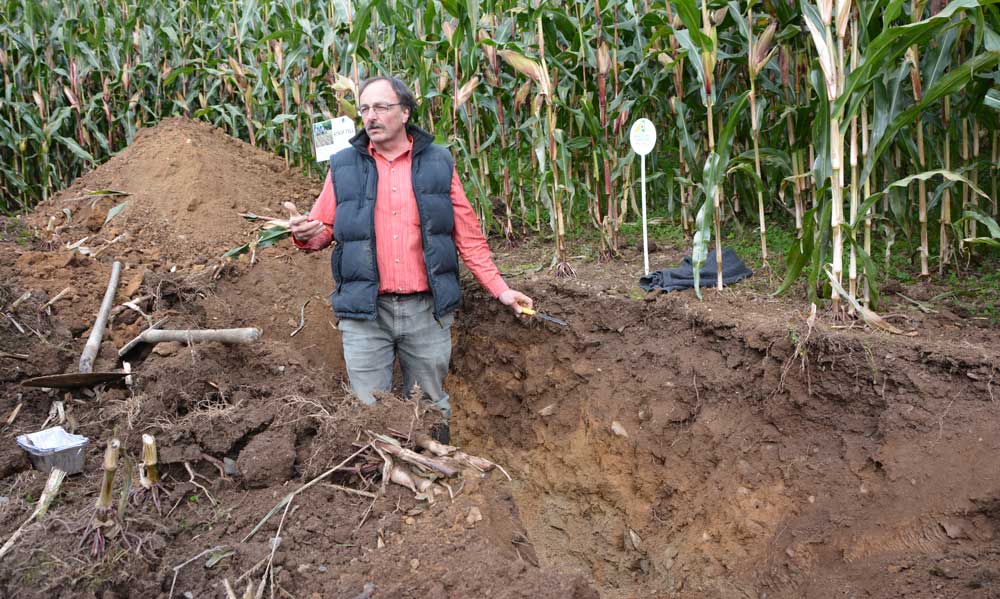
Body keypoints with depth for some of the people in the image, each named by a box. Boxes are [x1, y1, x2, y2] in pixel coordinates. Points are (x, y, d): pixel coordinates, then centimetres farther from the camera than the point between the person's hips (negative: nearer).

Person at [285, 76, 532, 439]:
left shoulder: (438, 163, 5)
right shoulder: (344, 166, 5)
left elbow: (467, 235, 6)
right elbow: (323, 230, 9)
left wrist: (500, 289, 1)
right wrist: (304, 234, -15)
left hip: (426, 310, 0)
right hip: (365, 313, 0)